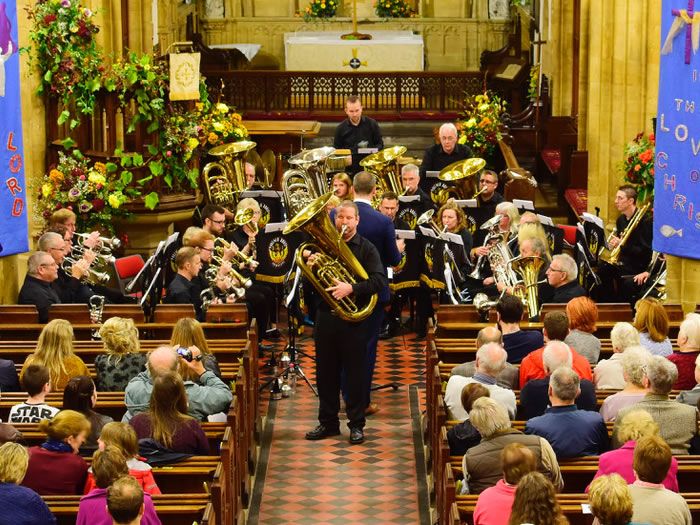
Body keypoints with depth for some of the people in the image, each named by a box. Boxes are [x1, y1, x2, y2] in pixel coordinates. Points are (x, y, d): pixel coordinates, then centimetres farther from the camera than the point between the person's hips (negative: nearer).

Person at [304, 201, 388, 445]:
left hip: (354, 319, -4)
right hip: (326, 316, 4)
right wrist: (310, 268, -8)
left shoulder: (366, 249, 1)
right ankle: (328, 422, 18)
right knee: (326, 372, 8)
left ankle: (356, 425, 8)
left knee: (355, 372, 0)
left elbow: (379, 281, -12)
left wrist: (352, 288, -24)